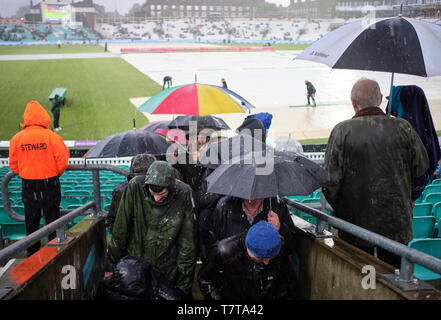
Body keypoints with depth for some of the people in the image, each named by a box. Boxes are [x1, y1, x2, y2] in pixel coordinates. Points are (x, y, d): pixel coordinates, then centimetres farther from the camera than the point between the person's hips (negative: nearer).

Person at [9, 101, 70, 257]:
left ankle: (32, 251, 27)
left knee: (31, 222, 16)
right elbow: (62, 163, -11)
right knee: (52, 219, 9)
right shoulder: (53, 137, -14)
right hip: (50, 185, -2)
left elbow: (13, 166, 2)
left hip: (28, 185, 3)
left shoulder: (16, 139, -5)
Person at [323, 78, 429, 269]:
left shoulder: (342, 131, -12)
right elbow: (422, 168, 4)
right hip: (396, 224, 1)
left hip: (355, 223, -1)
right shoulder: (403, 128, -7)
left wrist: (337, 208, 8)